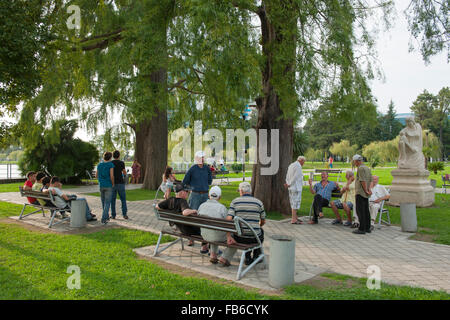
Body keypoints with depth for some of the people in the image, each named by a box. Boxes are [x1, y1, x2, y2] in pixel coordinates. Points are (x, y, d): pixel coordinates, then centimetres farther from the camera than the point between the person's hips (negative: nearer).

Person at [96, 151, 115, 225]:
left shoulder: (99, 165, 6)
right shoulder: (111, 164, -10)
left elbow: (96, 176, 13)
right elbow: (112, 176, -18)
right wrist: (113, 184, -3)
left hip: (101, 186, 5)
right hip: (108, 186, -5)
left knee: (104, 202, 18)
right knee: (107, 203, -2)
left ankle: (107, 217, 30)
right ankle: (103, 220, -10)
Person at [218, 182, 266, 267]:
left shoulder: (235, 202, -2)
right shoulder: (259, 202, 0)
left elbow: (228, 220, -13)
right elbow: (263, 222, 11)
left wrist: (228, 237, -10)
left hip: (240, 237, 0)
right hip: (254, 238, 0)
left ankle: (225, 257, 25)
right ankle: (256, 257, 39)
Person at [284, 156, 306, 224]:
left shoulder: (291, 165, 17)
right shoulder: (298, 166, -13)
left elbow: (287, 176, 14)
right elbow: (295, 177, -16)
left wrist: (287, 183, 1)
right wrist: (289, 184, -9)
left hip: (291, 188, 10)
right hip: (296, 188, -10)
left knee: (293, 202, 14)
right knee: (296, 203, -8)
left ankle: (295, 217, 22)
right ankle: (293, 220, -9)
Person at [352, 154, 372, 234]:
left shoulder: (361, 168, -14)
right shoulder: (367, 168, 15)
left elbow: (363, 180, -20)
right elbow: (370, 180, 13)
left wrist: (366, 191, -14)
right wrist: (369, 189, 3)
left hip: (360, 192, -9)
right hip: (365, 193, 9)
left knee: (360, 211, -6)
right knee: (366, 210, 12)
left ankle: (362, 229, -5)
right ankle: (367, 228, 18)